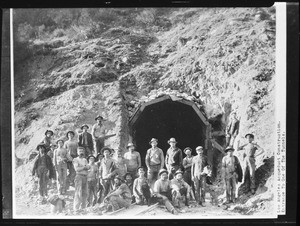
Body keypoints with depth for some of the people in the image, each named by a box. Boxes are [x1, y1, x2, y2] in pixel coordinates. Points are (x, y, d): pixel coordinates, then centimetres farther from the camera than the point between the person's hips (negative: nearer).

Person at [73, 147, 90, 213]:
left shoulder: (85, 160, 19)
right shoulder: (75, 160, 1)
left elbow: (89, 167, 4)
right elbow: (76, 169, -10)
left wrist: (81, 168, -12)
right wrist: (84, 167, -4)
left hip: (85, 177, 6)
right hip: (79, 176, -6)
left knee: (85, 193, 6)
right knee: (78, 193, -10)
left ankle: (83, 207, 13)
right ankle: (76, 209, -9)